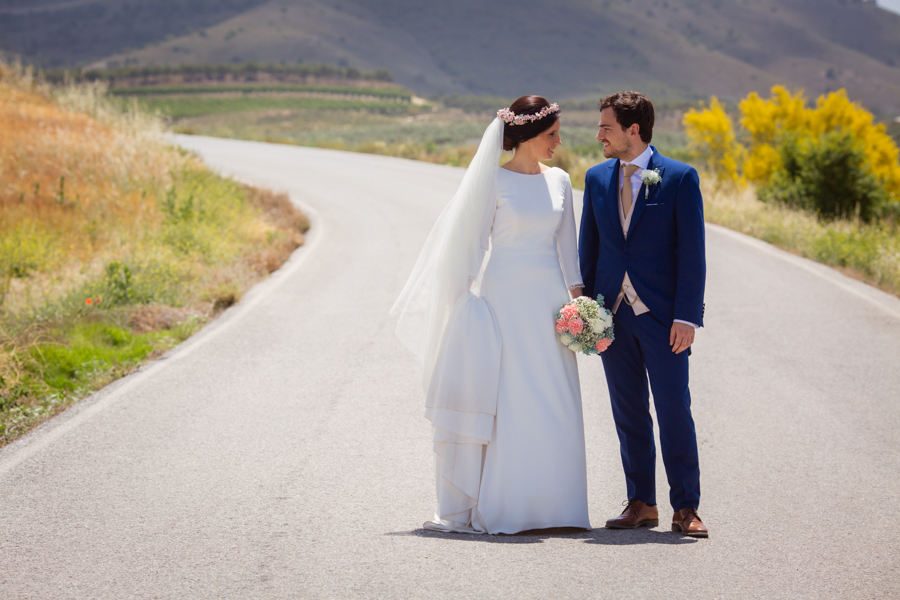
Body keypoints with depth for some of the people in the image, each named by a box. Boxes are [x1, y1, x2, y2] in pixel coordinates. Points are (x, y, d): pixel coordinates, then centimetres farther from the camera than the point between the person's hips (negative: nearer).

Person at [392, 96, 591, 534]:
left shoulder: (559, 181, 10)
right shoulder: (493, 181, -3)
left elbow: (566, 244, 12)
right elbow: (476, 240, -3)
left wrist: (576, 297, 4)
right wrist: (472, 297, -9)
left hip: (548, 299, 5)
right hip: (502, 295, -5)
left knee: (551, 404, 2)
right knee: (504, 401, -4)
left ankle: (546, 503, 10)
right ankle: (495, 508, 1)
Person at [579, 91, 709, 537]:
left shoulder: (679, 178, -5)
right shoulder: (597, 178, 9)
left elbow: (692, 253, -7)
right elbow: (588, 247, 14)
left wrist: (687, 316, -13)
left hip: (662, 317, -4)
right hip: (612, 314, 4)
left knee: (674, 411, -3)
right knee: (628, 415, 8)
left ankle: (685, 508, 4)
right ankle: (641, 504, 16)